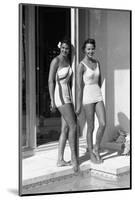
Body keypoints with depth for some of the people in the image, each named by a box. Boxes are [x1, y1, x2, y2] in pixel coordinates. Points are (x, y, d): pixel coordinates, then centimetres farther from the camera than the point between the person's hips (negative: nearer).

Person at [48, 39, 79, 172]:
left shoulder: (68, 61, 14)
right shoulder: (56, 61, -9)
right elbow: (50, 81, -13)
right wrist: (52, 101, -17)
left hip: (68, 95, 8)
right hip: (60, 96, -8)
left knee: (65, 129, 6)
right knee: (73, 126, -8)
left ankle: (60, 160, 11)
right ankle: (74, 158, 4)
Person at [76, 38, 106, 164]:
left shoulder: (97, 63, 9)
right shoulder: (81, 65, -10)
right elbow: (79, 86, -12)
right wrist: (79, 105, -12)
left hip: (98, 97, 5)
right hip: (87, 98, -5)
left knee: (103, 124, -5)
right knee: (91, 127, 3)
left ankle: (96, 149, 16)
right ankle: (91, 154, 19)